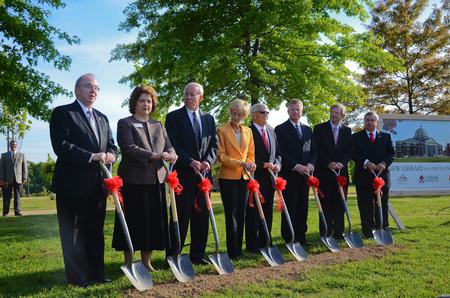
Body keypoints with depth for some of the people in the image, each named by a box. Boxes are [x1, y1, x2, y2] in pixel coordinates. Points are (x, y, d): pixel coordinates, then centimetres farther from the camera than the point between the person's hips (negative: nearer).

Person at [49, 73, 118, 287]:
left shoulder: (102, 118, 18)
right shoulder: (62, 113, -3)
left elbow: (112, 146, 16)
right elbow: (60, 146, -15)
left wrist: (110, 155, -8)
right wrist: (92, 156, -20)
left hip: (97, 185, 6)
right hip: (72, 185, -6)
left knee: (95, 231, 12)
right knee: (73, 233, 4)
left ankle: (96, 274, 21)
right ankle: (78, 277, 13)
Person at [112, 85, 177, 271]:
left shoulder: (158, 125, 18)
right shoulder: (125, 124, 0)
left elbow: (168, 145, 10)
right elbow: (128, 148, -14)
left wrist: (171, 154, -15)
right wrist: (154, 155, -23)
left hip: (156, 179, 5)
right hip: (134, 180, -5)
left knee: (153, 221, 7)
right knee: (133, 221, 0)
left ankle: (147, 261, 18)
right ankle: (128, 262, 12)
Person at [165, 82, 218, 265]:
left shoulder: (208, 118, 14)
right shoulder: (173, 117, 1)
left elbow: (214, 145, 10)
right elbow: (172, 145, -7)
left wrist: (208, 161, -8)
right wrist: (190, 161, -17)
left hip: (204, 173, 5)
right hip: (183, 173, -5)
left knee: (201, 215, 9)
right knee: (181, 216, -2)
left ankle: (197, 253, 19)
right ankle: (172, 255, 7)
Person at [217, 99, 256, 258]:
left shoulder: (248, 131, 12)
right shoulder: (222, 130, -4)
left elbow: (251, 154, 15)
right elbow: (221, 156, -9)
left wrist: (251, 164, -6)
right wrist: (240, 163, -18)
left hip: (244, 178, 5)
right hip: (228, 177, -5)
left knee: (241, 213, 8)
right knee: (231, 214, -2)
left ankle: (238, 248, 16)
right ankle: (233, 251, 4)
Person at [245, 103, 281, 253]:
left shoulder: (271, 130, 14)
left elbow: (277, 152, 17)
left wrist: (277, 164, -2)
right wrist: (263, 165, -17)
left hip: (269, 178, 7)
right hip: (254, 178, -7)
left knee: (268, 212, 12)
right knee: (253, 213, 1)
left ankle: (264, 243, 22)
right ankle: (252, 245, 9)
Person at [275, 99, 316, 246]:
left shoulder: (307, 129, 17)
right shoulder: (280, 129, -1)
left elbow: (313, 150, 15)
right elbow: (280, 152, -9)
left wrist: (310, 164, -4)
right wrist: (296, 166, -16)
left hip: (305, 173, 5)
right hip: (289, 173, -5)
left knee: (303, 206, 7)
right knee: (290, 207, -3)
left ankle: (301, 236, 14)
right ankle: (289, 238, 4)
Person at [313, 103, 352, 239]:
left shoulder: (347, 130, 11)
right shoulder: (319, 128, 2)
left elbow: (349, 151, 7)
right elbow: (317, 150, -4)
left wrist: (341, 163, -10)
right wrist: (329, 163, -14)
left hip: (341, 171, 3)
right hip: (324, 172, -3)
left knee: (340, 204, 5)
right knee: (325, 204, 0)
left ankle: (338, 232, 12)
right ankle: (325, 233, 5)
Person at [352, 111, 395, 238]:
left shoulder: (386, 136, 13)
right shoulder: (356, 137, 6)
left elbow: (392, 153, 5)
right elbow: (354, 154, -4)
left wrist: (384, 163, -13)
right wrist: (366, 162, -19)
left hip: (382, 175, 2)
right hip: (363, 176, -2)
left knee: (382, 205, 8)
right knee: (366, 207, 1)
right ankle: (368, 232, 7)